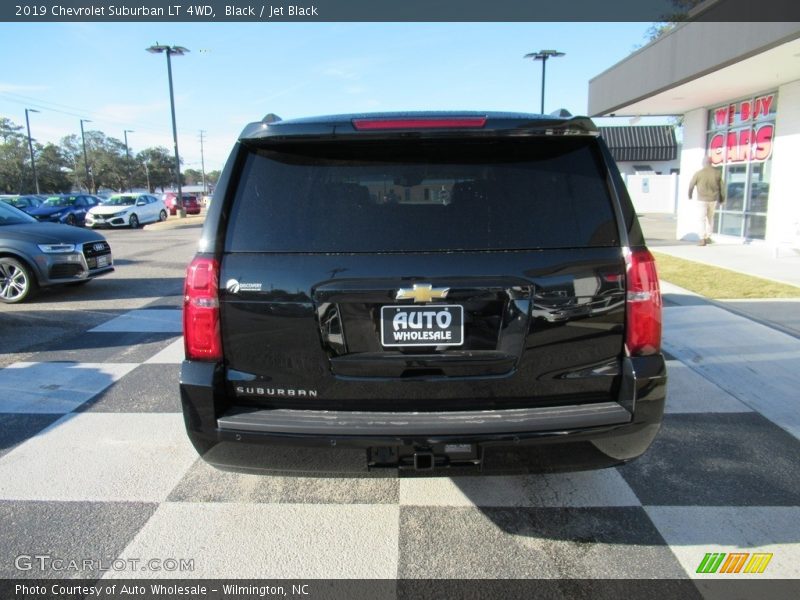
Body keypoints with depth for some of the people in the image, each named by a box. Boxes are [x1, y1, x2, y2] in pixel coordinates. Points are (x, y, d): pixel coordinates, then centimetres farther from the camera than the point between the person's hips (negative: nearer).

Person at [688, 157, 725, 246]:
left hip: (702, 199, -4)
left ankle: (703, 239, -8)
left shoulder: (699, 173, -11)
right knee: (710, 217, 21)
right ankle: (708, 237, 25)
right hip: (713, 199, 4)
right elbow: (721, 187, 4)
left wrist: (690, 195, 18)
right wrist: (722, 198, 16)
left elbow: (691, 185, 0)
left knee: (702, 219, -1)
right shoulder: (717, 172, -1)